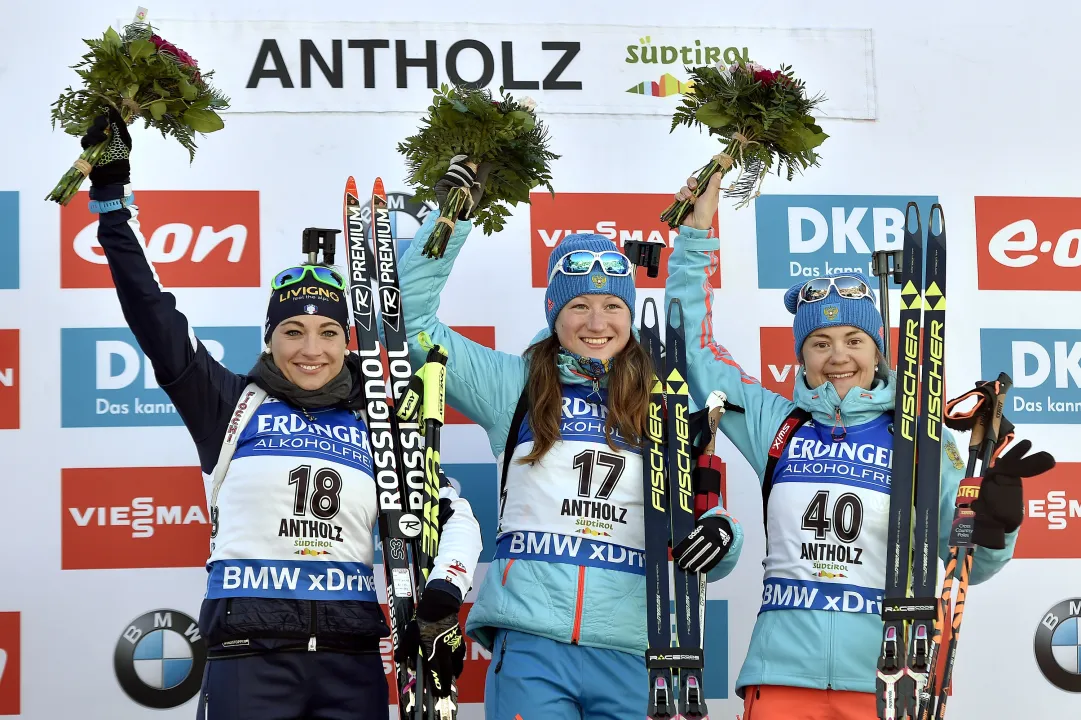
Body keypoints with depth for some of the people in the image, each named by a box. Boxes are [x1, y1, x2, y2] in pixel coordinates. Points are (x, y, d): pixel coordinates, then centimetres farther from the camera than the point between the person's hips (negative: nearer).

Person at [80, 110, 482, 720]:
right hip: (249, 656, -2)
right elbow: (152, 314, 0)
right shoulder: (234, 407, 6)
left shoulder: (375, 429, 13)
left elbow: (454, 514, 14)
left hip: (352, 666, 2)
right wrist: (112, 189, -2)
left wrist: (444, 595, -5)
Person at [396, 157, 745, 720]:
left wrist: (720, 535, -10)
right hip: (531, 647, -1)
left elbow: (696, 516, 13)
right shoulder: (514, 385, 9)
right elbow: (410, 317, 5)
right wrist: (452, 212, 2)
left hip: (634, 655, 2)